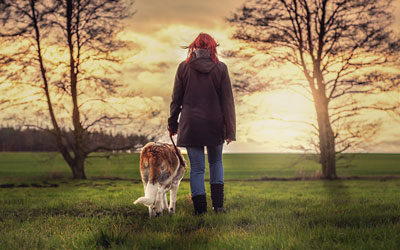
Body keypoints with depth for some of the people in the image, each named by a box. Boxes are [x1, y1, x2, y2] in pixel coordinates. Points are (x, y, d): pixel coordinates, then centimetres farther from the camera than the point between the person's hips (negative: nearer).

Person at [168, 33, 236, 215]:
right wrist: (230, 130, 1)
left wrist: (173, 124, 14)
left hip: (191, 125, 0)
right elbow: (228, 101, -3)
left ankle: (200, 208, 1)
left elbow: (176, 99, 3)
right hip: (215, 125, 0)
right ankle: (218, 204, 12)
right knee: (216, 162, 20)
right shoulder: (220, 68, -2)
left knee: (197, 167, 5)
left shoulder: (184, 68, -1)